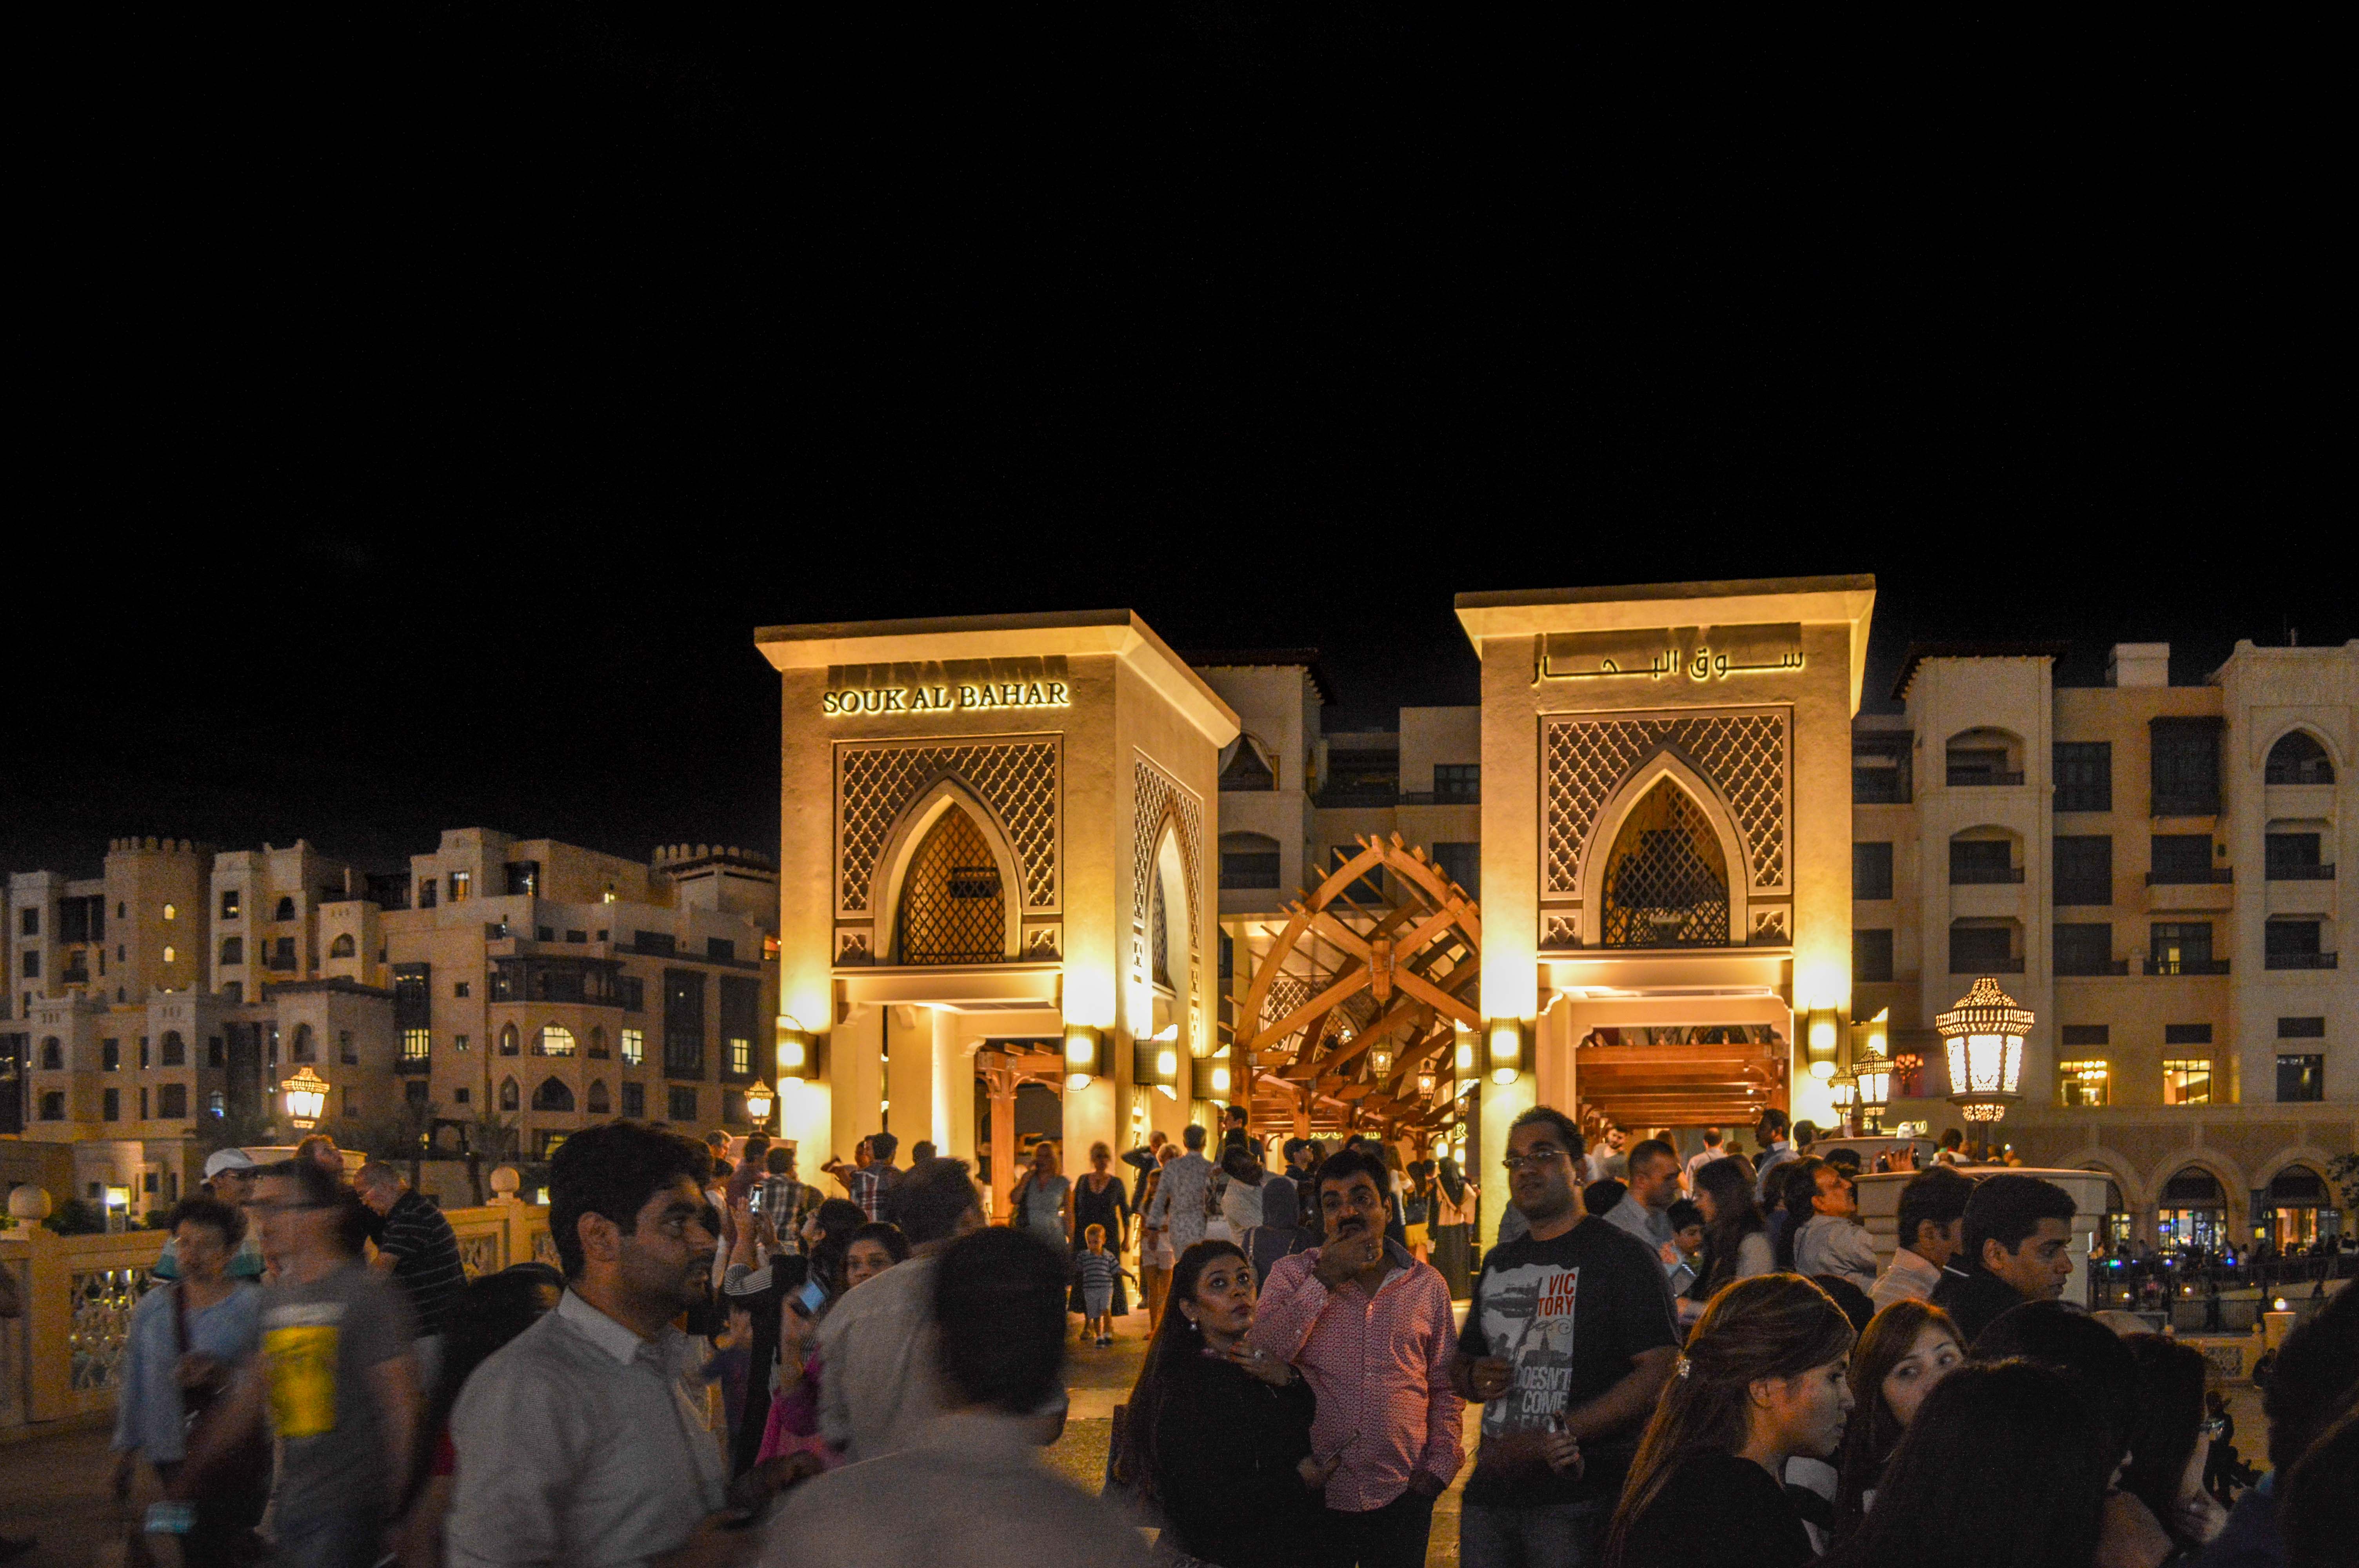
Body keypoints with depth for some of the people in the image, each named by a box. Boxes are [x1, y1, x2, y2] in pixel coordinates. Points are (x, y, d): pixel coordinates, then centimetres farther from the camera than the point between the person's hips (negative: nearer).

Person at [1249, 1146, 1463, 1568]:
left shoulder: (1427, 1284, 5)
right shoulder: (1292, 1274, 2)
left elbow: (1446, 1387, 12)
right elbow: (1263, 1356, -14)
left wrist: (1439, 1466, 1)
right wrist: (1325, 1278, -16)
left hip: (1402, 1497, 1)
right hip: (1316, 1495, -1)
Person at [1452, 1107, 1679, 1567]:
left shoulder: (1623, 1256, -4)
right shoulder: (1499, 1262, 17)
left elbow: (1661, 1370, -14)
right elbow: (1462, 1361, 26)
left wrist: (1563, 1433, -21)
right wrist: (1474, 1378, 1)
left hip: (1580, 1495, -6)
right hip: (1492, 1486, 6)